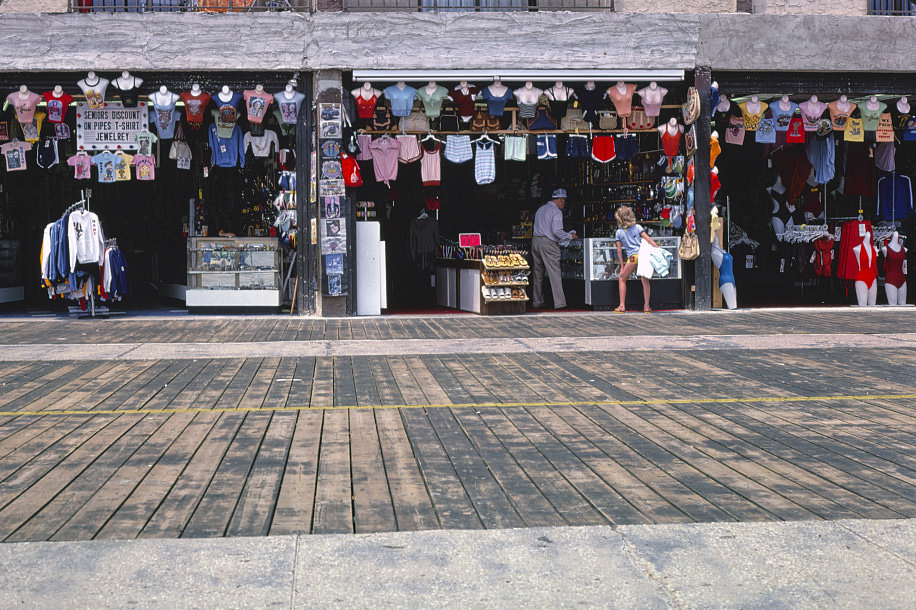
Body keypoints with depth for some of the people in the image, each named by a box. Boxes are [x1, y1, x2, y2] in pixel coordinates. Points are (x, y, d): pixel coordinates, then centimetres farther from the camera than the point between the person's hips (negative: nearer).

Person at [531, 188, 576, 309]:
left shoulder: (540, 209, 18)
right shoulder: (556, 211, -7)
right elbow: (556, 231, -16)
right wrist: (570, 236, -3)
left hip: (535, 240, 8)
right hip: (548, 243, -8)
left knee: (538, 273, 11)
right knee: (554, 273, -5)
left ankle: (537, 302, 14)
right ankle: (559, 302, -7)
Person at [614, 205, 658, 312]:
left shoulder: (619, 232, 9)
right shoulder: (637, 227, 11)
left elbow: (619, 251, 8)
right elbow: (648, 239, 1)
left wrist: (622, 266, 11)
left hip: (632, 257, -2)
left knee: (622, 279, 13)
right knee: (645, 281, 7)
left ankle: (622, 306, 8)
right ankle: (646, 306, 4)